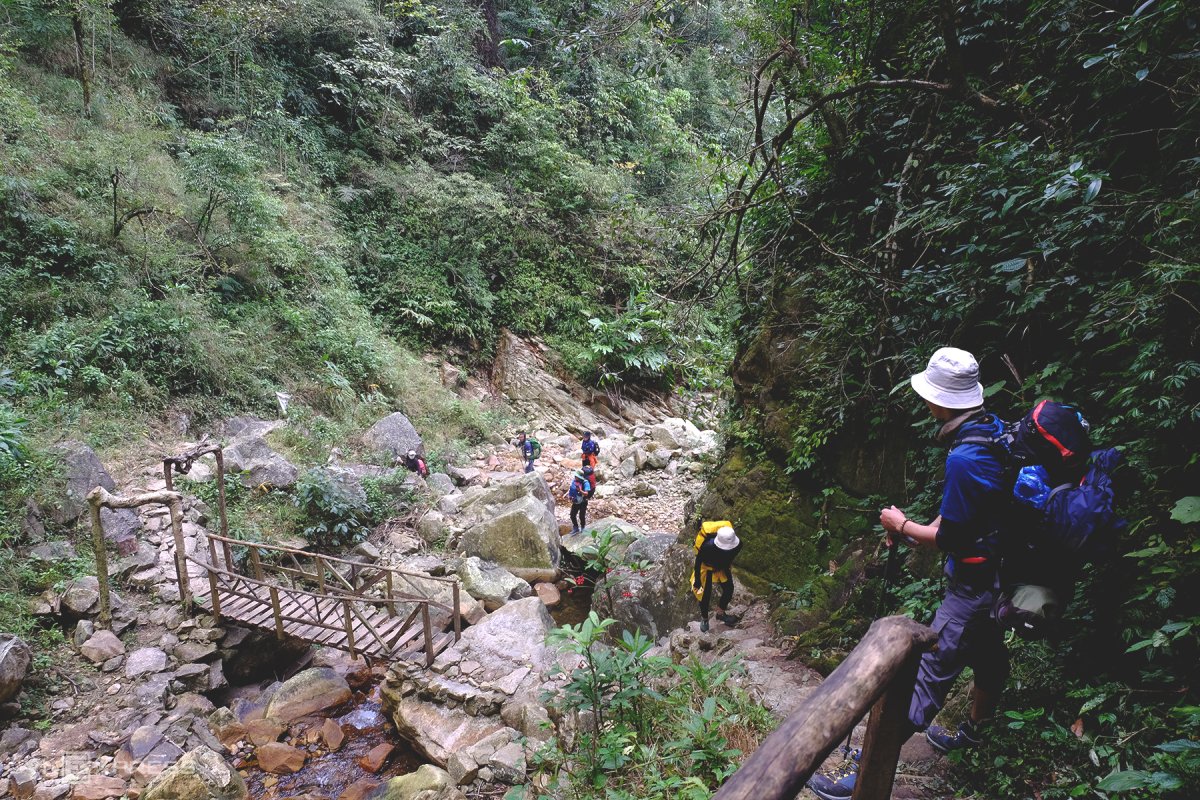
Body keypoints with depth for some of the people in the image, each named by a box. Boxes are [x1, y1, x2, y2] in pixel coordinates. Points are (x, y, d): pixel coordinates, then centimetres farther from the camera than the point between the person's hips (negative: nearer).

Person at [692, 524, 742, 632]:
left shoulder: (738, 544, -31)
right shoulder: (707, 547, -44)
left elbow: (731, 558, -5)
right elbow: (698, 562, -24)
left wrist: (727, 568, 12)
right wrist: (697, 581, -15)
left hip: (722, 566, 4)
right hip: (707, 567, -4)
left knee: (729, 590, 8)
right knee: (705, 594, 2)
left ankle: (720, 613, 36)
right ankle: (704, 618, 30)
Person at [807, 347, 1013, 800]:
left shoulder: (964, 458, -29)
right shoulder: (994, 431, 0)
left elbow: (949, 538, -21)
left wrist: (902, 526, -6)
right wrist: (919, 533, 7)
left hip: (972, 583, -10)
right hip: (998, 571, 10)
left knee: (930, 670, -6)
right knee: (988, 655, 27)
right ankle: (974, 732, 52)